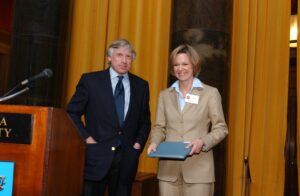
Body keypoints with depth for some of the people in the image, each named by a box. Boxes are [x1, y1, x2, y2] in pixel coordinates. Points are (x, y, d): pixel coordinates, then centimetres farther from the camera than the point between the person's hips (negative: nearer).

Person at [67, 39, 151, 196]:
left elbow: (145, 121, 16)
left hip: (127, 158, 3)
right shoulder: (90, 80, 0)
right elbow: (72, 113, 2)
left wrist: (139, 143, 3)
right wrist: (86, 138, -7)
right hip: (96, 156, -2)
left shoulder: (141, 85, 9)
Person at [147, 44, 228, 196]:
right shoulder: (165, 95, 12)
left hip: (198, 168, -3)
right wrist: (154, 142, -9)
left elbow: (221, 128, 1)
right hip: (169, 168, 3)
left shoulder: (210, 93, 2)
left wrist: (203, 142, -16)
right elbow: (159, 127, 12)